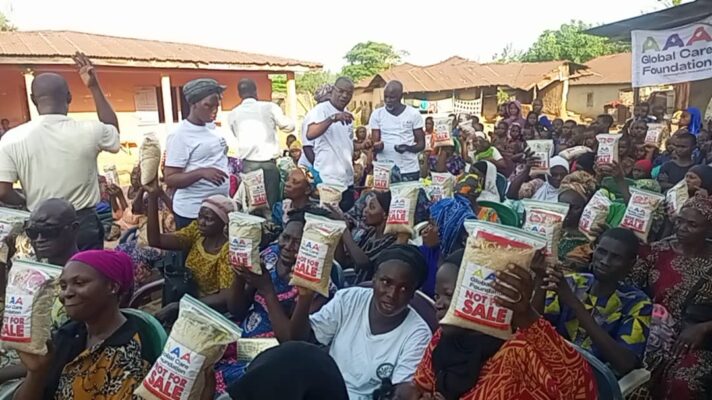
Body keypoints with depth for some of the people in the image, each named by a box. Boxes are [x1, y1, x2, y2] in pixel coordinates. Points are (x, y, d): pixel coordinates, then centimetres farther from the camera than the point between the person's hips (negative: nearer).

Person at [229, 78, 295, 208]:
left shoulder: (233, 114, 6)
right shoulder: (269, 107, 0)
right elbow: (289, 126, 7)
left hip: (248, 164, 2)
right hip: (269, 163, -2)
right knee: (272, 202, 4)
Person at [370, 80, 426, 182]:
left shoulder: (414, 114, 1)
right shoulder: (377, 114, 3)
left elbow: (421, 143, 3)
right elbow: (374, 143, 3)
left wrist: (408, 148, -18)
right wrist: (377, 146, -21)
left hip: (410, 170, 0)